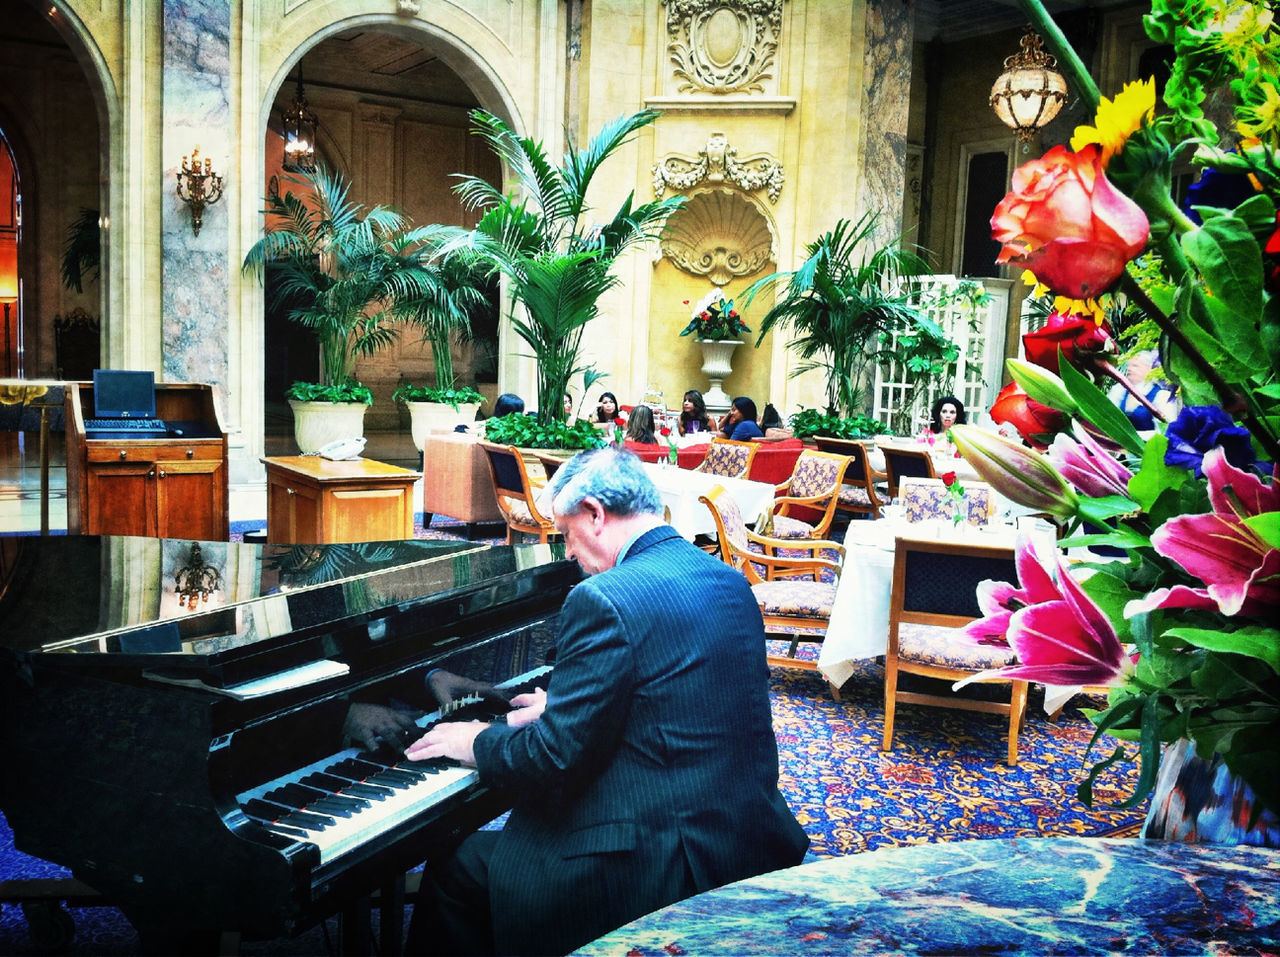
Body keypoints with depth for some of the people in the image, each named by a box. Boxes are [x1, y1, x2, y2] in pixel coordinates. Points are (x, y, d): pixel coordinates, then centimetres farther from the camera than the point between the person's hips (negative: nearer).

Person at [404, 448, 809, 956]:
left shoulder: (604, 600, -19)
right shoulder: (730, 580, 8)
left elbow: (555, 758, -17)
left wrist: (479, 742, 2)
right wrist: (563, 708, 25)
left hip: (668, 868, -9)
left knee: (452, 871, 7)